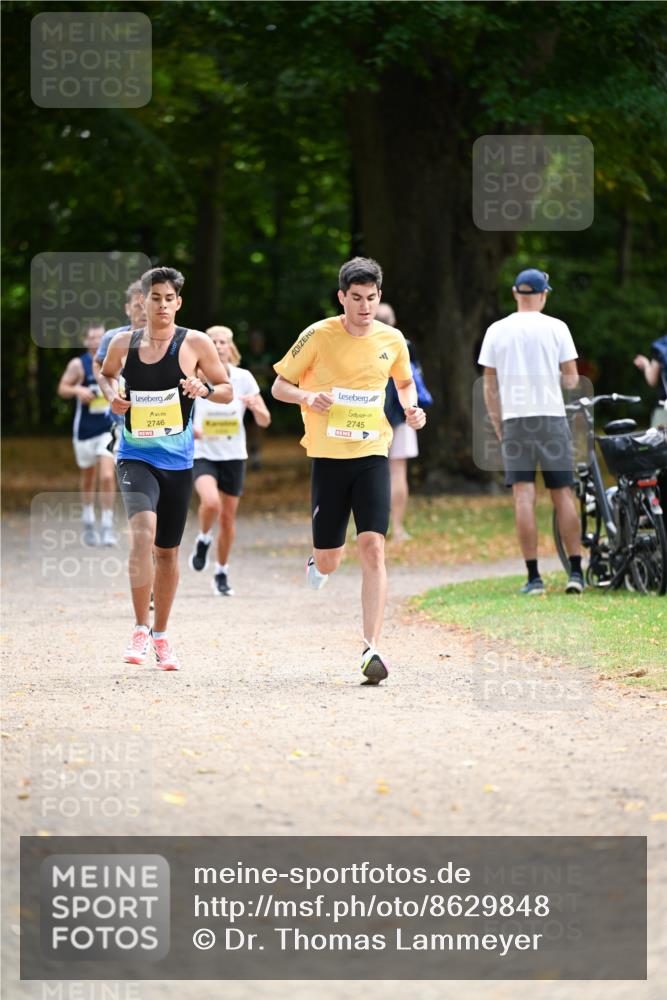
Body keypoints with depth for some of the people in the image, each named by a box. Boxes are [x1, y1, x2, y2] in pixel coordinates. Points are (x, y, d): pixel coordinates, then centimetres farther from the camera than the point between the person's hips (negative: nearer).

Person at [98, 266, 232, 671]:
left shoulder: (195, 343, -2)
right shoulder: (124, 343, 3)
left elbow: (227, 389, 5)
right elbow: (106, 373, 23)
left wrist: (205, 388, -16)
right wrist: (111, 394, 1)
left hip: (177, 460, 1)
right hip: (135, 457, -1)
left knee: (167, 551, 11)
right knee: (143, 530, -26)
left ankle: (161, 636, 28)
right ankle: (140, 630, -19)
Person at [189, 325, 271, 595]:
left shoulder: (244, 378, -3)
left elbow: (265, 421, 0)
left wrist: (255, 406, -23)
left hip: (233, 456, 2)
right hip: (203, 454, -2)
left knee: (228, 517, 6)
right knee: (210, 502, -28)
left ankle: (222, 573, 25)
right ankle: (203, 540, 4)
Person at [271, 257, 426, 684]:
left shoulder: (392, 340, 4)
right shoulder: (318, 336, -5)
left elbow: (405, 382, 24)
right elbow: (280, 385, 2)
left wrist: (412, 408, 2)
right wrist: (307, 397, -19)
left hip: (372, 455, 1)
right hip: (328, 456, -1)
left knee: (373, 548, -15)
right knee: (329, 561, 4)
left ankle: (372, 648, -16)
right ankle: (319, 562, 44)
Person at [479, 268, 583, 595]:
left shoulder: (497, 331, 5)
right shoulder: (556, 328, 1)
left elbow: (489, 384, 6)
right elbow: (571, 378, 1)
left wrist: (498, 426, 13)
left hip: (514, 420, 0)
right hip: (552, 418, 0)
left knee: (523, 497, -3)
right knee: (563, 495, 6)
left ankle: (533, 576, -6)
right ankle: (575, 571, 3)